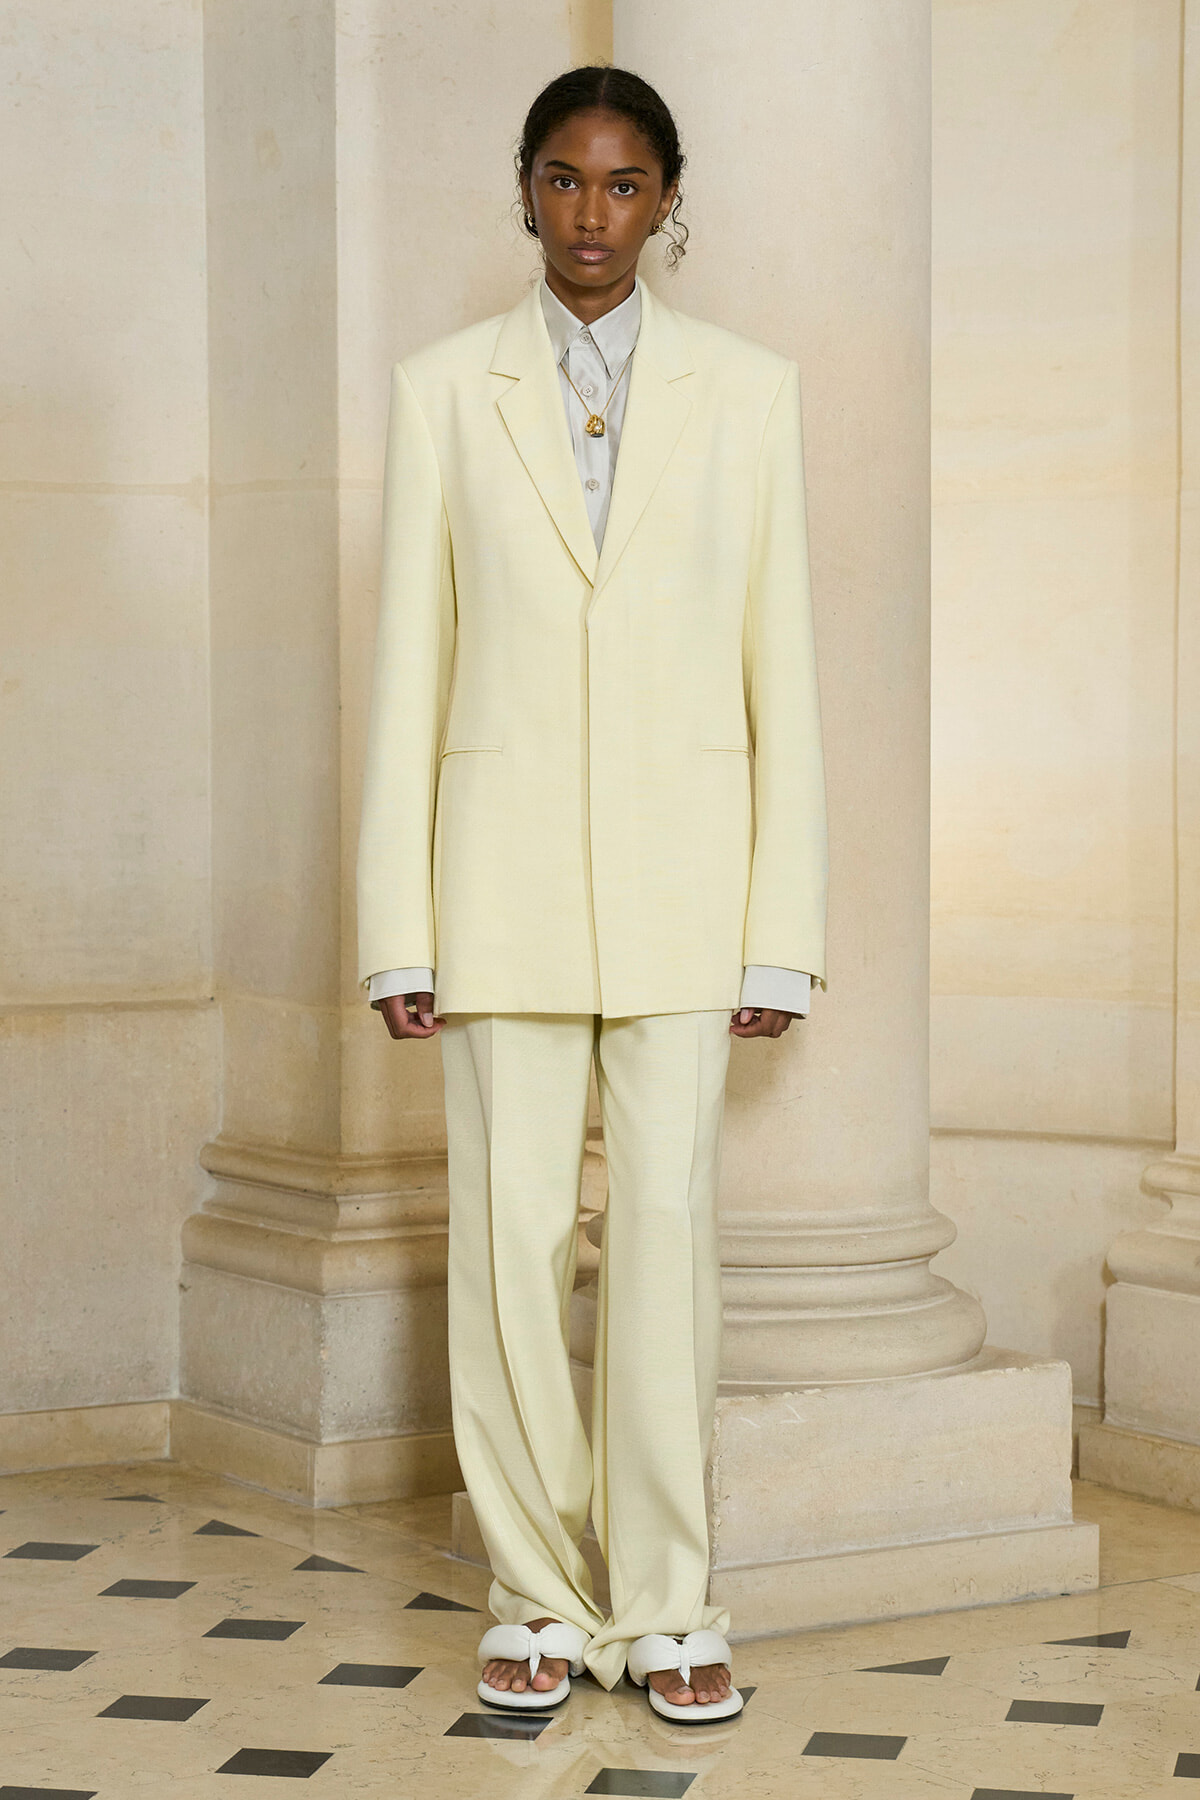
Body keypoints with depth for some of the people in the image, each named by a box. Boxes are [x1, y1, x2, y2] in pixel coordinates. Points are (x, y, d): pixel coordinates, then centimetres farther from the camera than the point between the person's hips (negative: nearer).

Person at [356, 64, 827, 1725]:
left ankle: (667, 1608, 8)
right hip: (506, 871, 0)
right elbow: (409, 668, 4)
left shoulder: (748, 389, 5)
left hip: (681, 872, 0)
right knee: (510, 1233, 1)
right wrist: (398, 928, -2)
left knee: (668, 1230, -2)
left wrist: (784, 930, -1)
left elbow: (782, 665, 4)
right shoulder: (445, 390, 6)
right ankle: (537, 1598, 13)